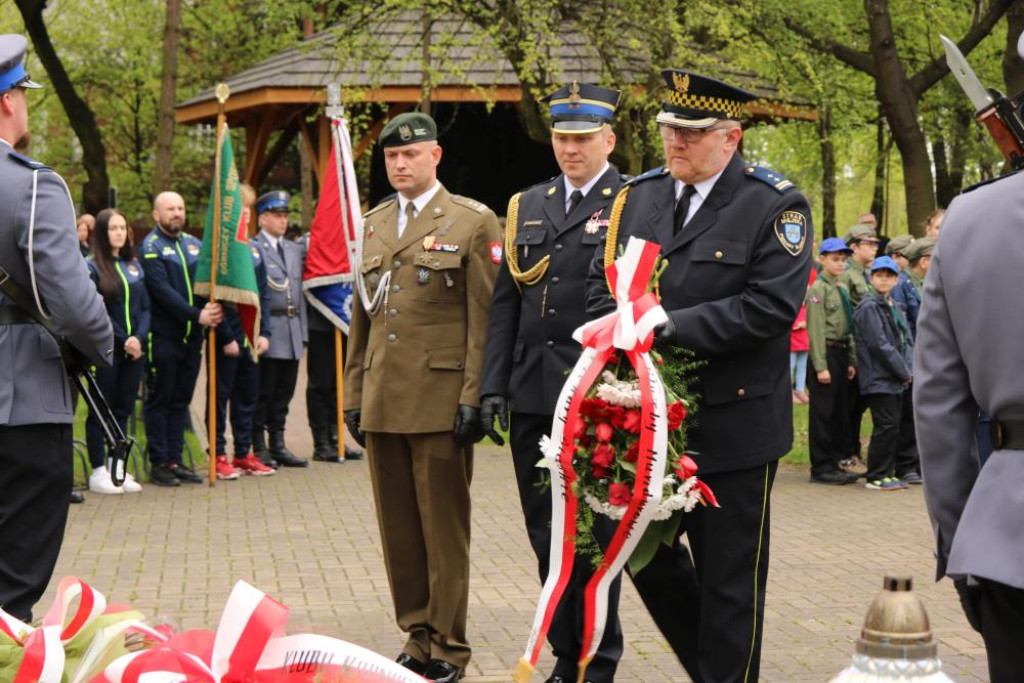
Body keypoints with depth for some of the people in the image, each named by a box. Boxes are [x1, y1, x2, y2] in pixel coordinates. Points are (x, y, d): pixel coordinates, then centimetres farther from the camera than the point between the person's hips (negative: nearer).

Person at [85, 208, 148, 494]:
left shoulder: (134, 265, 13)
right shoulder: (92, 266, -5)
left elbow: (145, 306, 10)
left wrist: (139, 337, -7)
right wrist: (123, 340, -14)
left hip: (135, 350, 5)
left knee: (123, 409, 8)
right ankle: (99, 471, 4)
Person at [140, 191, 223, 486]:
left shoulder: (194, 244, 14)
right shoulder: (150, 247, -7)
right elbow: (162, 291, -16)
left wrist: (212, 307, -13)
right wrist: (197, 315, -22)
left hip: (192, 336, 6)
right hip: (163, 336, -6)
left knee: (181, 400, 10)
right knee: (160, 400, 0)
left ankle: (175, 460, 16)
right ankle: (158, 463, 5)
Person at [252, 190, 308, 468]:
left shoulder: (295, 249, 18)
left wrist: (302, 329, 14)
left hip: (292, 331, 7)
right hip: (267, 330, -7)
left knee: (284, 392, 10)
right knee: (263, 391, -2)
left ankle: (278, 445, 18)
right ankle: (259, 448, 6)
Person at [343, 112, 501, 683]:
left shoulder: (473, 223, -2)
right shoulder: (372, 226, 16)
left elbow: (484, 318, -6)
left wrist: (474, 397, -12)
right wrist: (354, 394, 13)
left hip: (440, 400, -5)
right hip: (382, 401, 6)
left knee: (445, 528, 0)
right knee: (398, 528, 9)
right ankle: (417, 636, 19)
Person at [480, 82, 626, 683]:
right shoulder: (528, 206, 13)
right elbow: (505, 304, 12)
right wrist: (493, 386, 6)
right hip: (533, 397, 5)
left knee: (594, 532, 2)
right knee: (545, 532, 10)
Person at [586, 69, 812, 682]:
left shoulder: (776, 206, -9)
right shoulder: (638, 197, 8)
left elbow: (771, 306, -19)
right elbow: (603, 283, 11)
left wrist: (671, 326, -21)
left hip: (735, 423, -5)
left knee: (730, 578, 5)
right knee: (646, 553, 12)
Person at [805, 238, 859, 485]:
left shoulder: (843, 289, 16)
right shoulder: (818, 289, -9)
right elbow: (816, 330, -15)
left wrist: (852, 361, 14)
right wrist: (821, 366, -19)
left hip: (842, 354, 8)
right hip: (826, 353, -8)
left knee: (840, 412, 11)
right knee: (822, 413, -4)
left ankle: (835, 462, 17)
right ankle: (821, 468, 0)